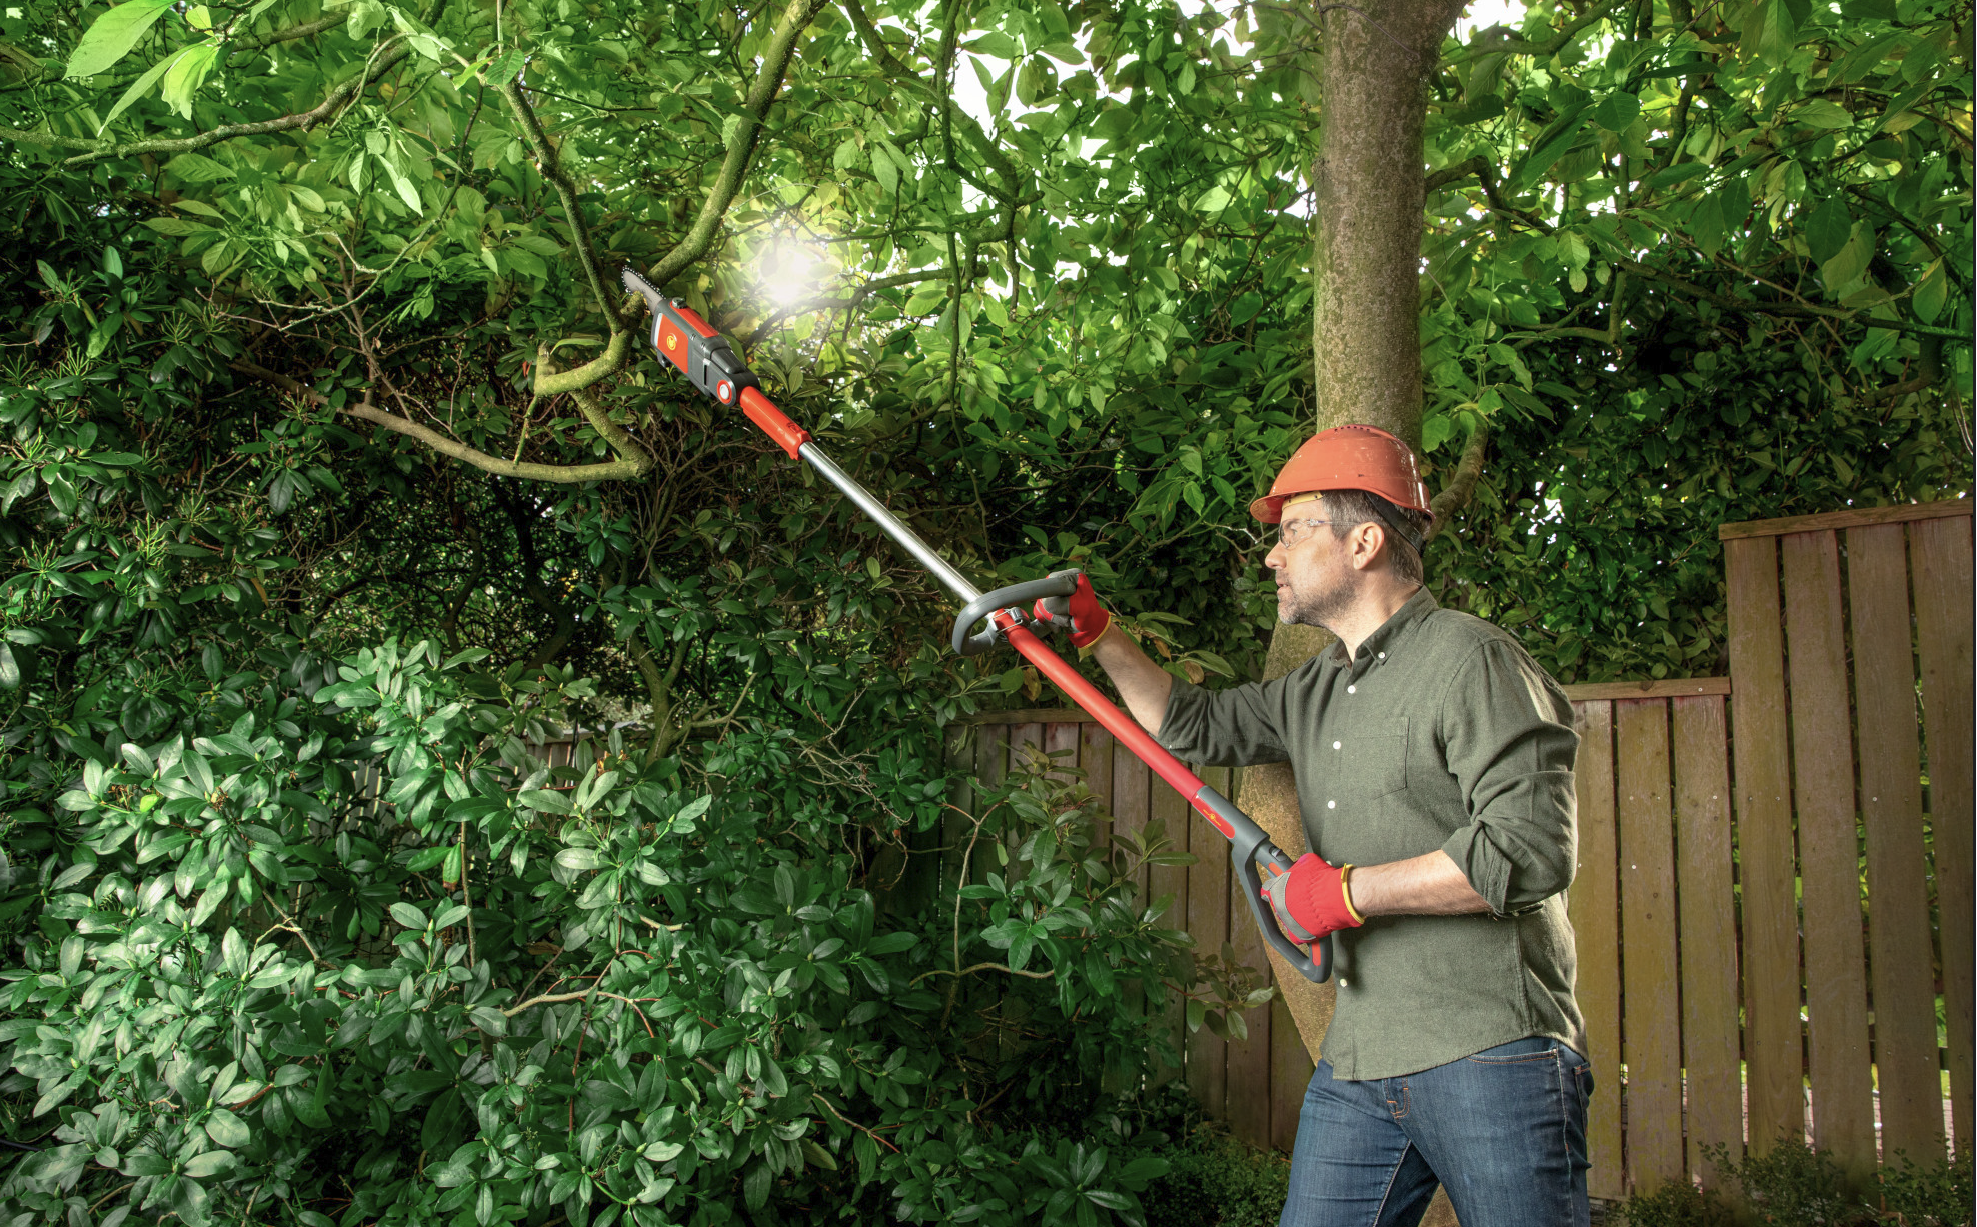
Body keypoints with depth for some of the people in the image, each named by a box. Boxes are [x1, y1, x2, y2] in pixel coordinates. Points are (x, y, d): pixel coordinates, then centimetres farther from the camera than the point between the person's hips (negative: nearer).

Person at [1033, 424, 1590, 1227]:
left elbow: (1532, 846, -20)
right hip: (1358, 1066, 7)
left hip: (1489, 1061, -7)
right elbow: (1195, 726, 31)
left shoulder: (1468, 659, -10)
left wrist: (1347, 890, -15)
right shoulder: (1315, 691, 17)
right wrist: (1096, 632, 24)